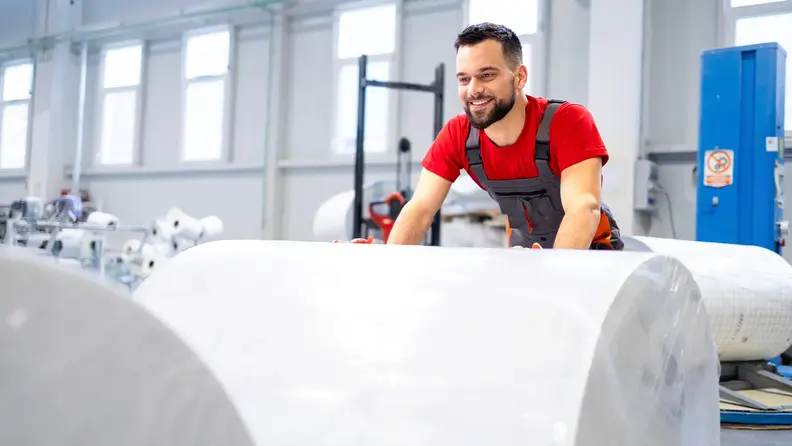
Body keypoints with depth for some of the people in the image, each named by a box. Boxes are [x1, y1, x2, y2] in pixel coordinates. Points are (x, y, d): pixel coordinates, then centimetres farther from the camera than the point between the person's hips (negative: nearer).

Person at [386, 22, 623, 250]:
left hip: (590, 251, -3)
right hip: (525, 248, 3)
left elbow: (584, 208, -38)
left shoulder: (569, 122, -27)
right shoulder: (456, 135, -15)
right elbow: (420, 209, -18)